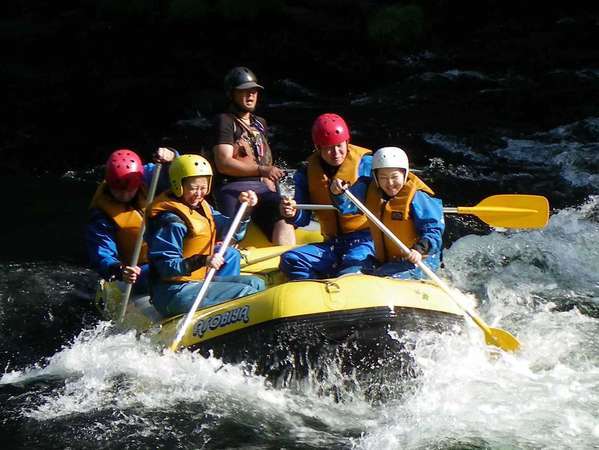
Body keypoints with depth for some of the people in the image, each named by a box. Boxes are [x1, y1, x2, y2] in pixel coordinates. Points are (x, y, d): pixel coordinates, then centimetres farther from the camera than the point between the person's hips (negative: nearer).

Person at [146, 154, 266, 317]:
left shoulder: (201, 207, 10)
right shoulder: (171, 221, -19)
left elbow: (234, 233, 13)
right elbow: (167, 267, -24)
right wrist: (202, 261, -35)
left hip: (199, 281, 10)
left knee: (256, 284, 9)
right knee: (246, 293, -16)